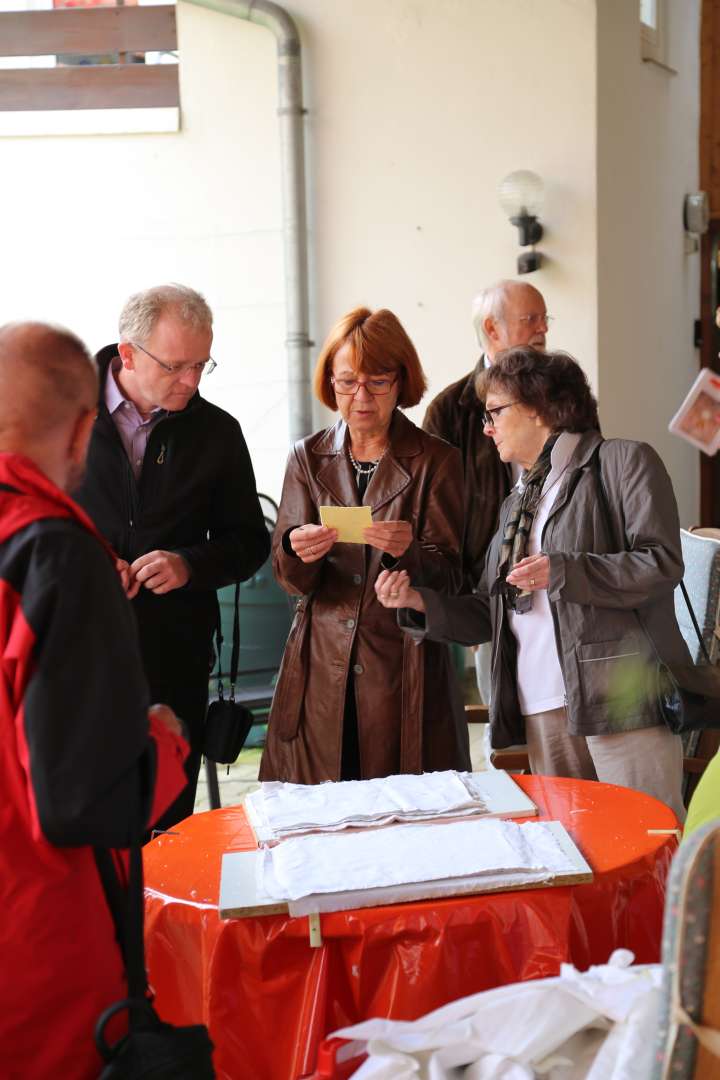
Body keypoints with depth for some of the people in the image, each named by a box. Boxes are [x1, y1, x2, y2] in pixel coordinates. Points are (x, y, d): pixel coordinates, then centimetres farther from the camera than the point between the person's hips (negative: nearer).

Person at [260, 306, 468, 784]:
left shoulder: (436, 461, 1)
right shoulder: (308, 457, 8)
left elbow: (449, 578, -3)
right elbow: (291, 579, 3)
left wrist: (409, 550, -24)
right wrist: (298, 551, -20)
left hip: (403, 668, -2)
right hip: (322, 669, 2)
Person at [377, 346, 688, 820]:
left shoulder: (623, 461, 2)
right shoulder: (516, 504, 23)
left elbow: (662, 563, -10)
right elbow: (489, 615, 21)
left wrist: (560, 572, -17)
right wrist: (418, 601, 6)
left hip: (623, 695, -6)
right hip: (543, 709, 7)